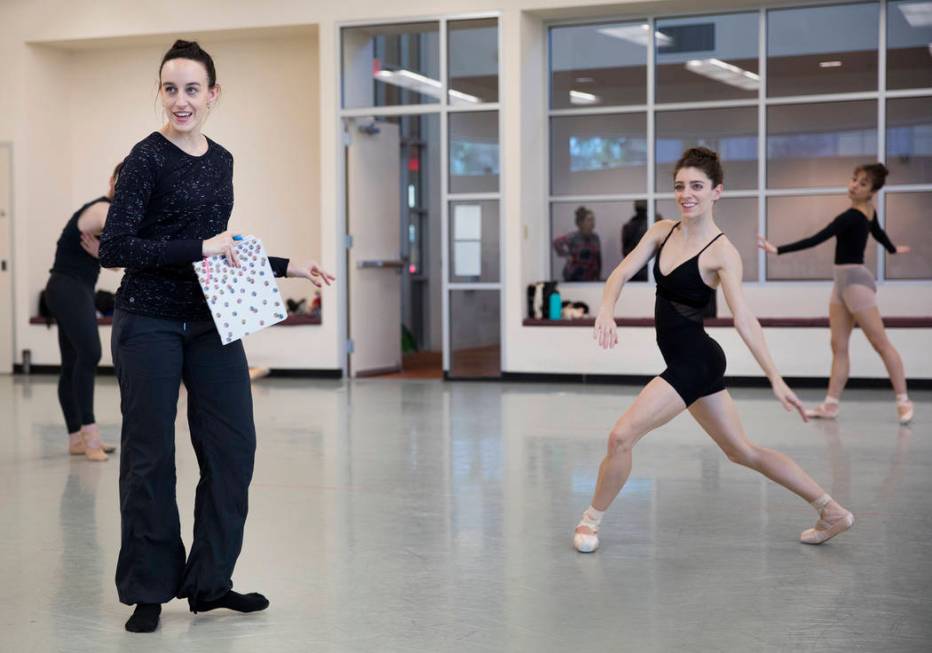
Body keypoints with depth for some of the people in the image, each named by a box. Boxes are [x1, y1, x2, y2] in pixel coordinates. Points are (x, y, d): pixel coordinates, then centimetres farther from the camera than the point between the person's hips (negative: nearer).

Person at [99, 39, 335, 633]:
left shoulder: (222, 160, 10)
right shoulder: (148, 157, -10)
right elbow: (114, 249, -19)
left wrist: (287, 267, 14)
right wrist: (201, 249, -22)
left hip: (210, 320, 6)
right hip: (150, 323, -6)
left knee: (233, 445, 4)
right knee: (151, 456, 2)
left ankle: (211, 583, 18)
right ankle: (148, 590, 17)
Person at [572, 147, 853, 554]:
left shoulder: (721, 253, -14)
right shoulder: (661, 232, 5)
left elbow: (743, 318, -22)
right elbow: (622, 273, -5)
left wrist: (776, 379, -28)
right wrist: (606, 310, -26)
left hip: (695, 361, -8)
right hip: (686, 363, 8)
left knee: (622, 435, -12)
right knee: (742, 452, 16)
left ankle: (592, 519, 10)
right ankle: (832, 512, 25)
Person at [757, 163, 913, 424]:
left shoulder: (851, 217, -20)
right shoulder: (868, 211, 8)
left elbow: (815, 240, -26)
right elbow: (878, 233, 28)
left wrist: (777, 250, -28)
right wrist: (893, 249, 50)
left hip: (855, 279, -10)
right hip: (843, 280, 10)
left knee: (881, 343, -3)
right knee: (839, 347, 7)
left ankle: (903, 401, 2)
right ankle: (831, 404, 7)